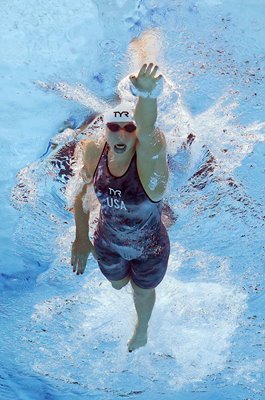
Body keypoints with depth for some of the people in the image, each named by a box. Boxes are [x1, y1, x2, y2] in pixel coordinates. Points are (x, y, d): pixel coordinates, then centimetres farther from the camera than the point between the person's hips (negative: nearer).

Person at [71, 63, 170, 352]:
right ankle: (129, 275, 75)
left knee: (143, 293, 28)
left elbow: (146, 135, -58)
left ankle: (142, 327, 66)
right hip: (108, 245, 3)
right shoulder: (94, 153, -22)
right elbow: (81, 195, -6)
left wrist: (146, 97, -79)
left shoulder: (150, 158, -34)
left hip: (149, 250, -3)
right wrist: (81, 237, 0)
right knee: (117, 284, 34)